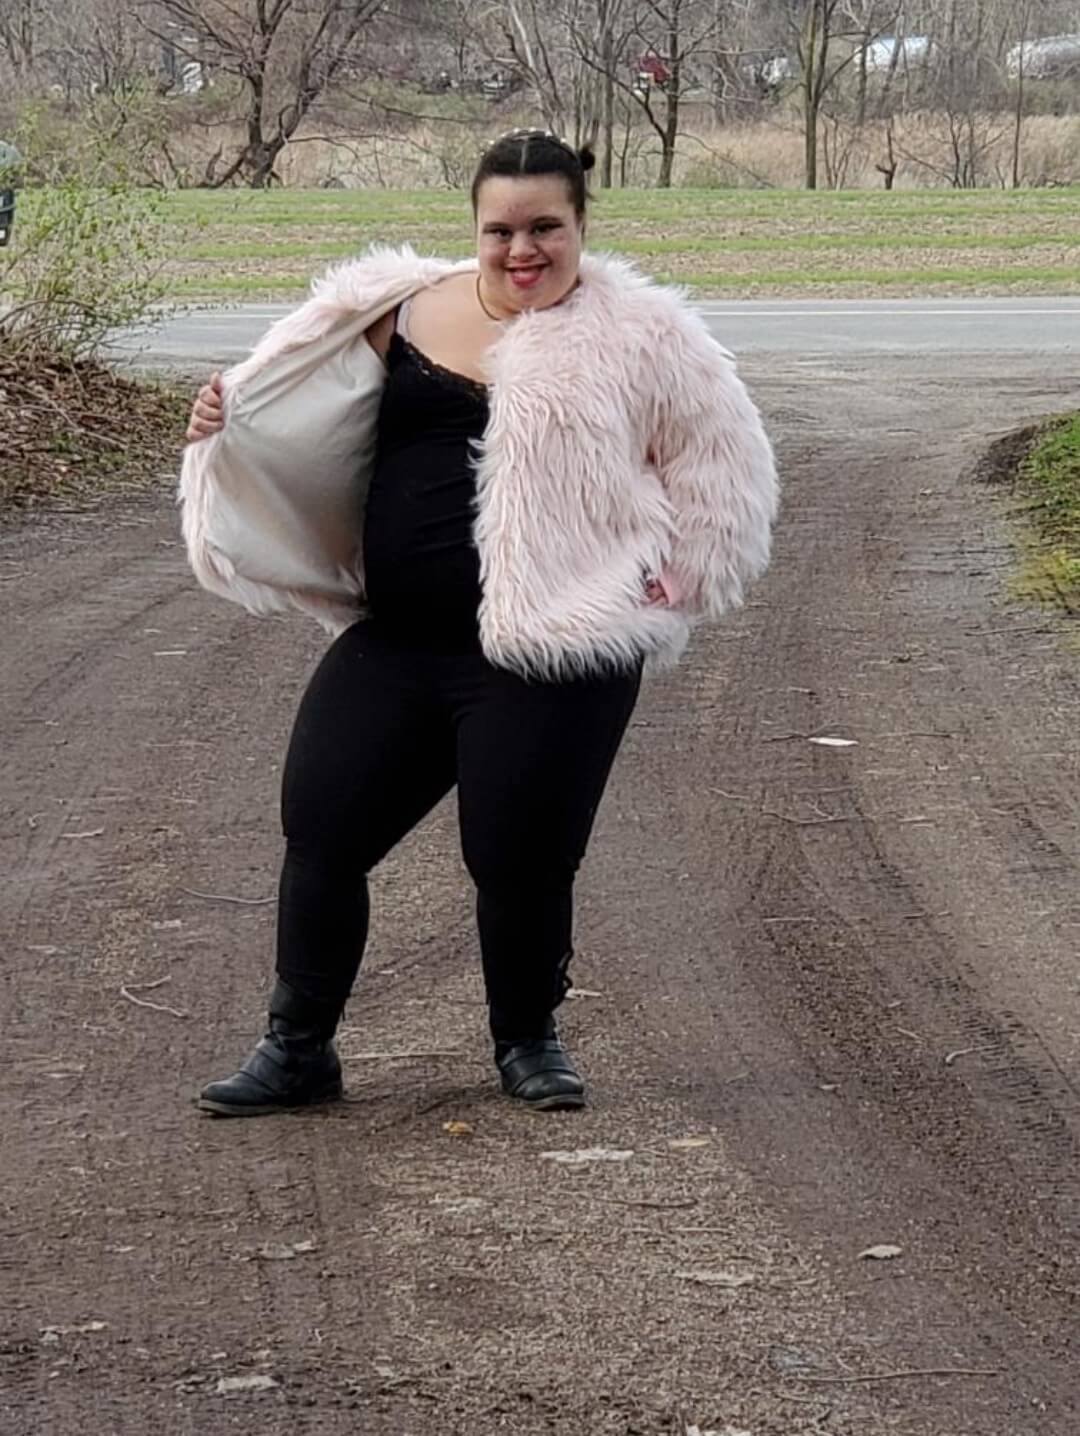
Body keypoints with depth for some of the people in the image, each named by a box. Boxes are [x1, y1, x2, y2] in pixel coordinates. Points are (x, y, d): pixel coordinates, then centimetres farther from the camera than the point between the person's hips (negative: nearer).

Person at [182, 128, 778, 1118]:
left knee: (521, 854, 0)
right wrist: (227, 420, 0)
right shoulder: (404, 312, 9)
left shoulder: (640, 334, -1)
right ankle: (298, 1049, 17)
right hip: (393, 644, 4)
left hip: (553, 655, -4)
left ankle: (530, 1043, 26)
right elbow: (309, 419, 18)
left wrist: (678, 576, -3)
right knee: (321, 825, 2)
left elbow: (724, 467, 4)